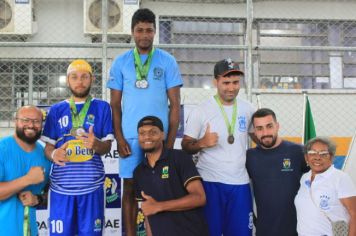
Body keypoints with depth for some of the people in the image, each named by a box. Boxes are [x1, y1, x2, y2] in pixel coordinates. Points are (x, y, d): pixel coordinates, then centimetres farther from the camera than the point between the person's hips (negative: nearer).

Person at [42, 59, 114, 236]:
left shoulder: (102, 107, 6)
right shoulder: (56, 110, 10)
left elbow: (107, 146, 2)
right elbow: (48, 146, 7)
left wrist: (96, 144, -21)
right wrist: (54, 154, -16)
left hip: (91, 184, -1)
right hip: (61, 184, 1)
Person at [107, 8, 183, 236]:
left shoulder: (168, 61, 2)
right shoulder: (120, 62, 5)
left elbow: (175, 104, 1)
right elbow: (115, 104, 7)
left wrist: (170, 141, -4)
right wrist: (119, 138, -3)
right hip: (130, 137, 1)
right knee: (130, 188, 7)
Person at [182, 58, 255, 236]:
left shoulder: (248, 109, 6)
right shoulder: (201, 111, -6)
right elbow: (186, 146, -4)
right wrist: (202, 143, -23)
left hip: (240, 183, 3)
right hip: (209, 182, -3)